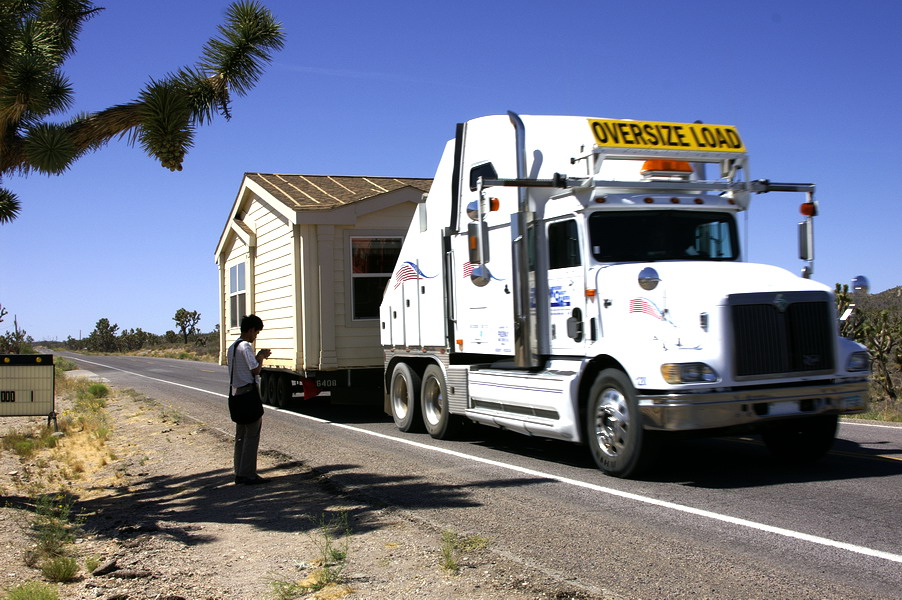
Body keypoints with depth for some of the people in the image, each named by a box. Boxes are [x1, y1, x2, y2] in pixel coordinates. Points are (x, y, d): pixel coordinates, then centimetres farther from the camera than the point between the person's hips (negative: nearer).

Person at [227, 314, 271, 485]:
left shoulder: (232, 347, 14)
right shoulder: (246, 347, -14)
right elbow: (255, 370, -17)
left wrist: (258, 356, 18)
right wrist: (261, 357, 0)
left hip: (236, 392, 9)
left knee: (240, 434, 12)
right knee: (252, 434, -4)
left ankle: (239, 473, 14)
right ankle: (248, 474, -4)